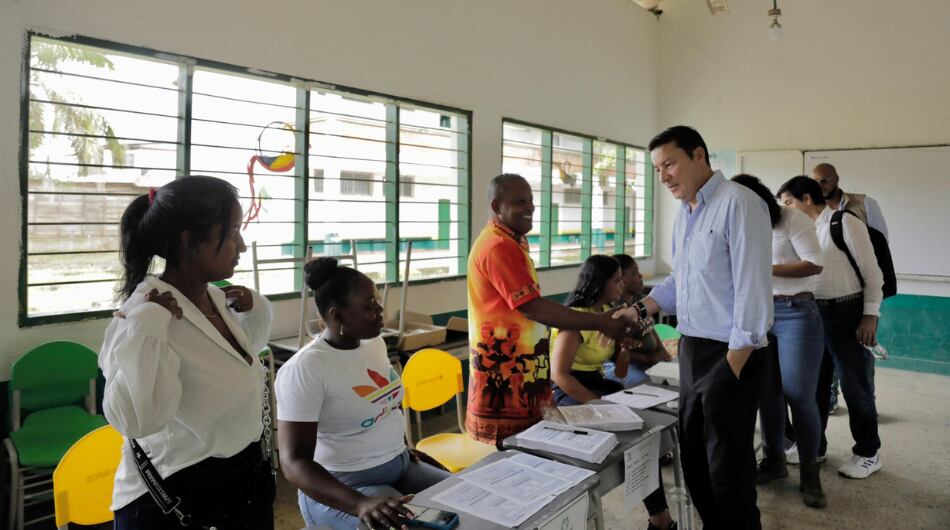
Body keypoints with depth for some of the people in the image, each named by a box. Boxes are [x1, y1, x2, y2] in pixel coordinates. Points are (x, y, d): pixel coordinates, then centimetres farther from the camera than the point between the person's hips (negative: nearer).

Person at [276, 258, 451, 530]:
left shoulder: (375, 343, 0)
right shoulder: (304, 368, -21)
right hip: (343, 487, -7)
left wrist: (402, 447, 11)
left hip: (400, 466, 7)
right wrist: (361, 503, -36)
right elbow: (294, 462, -25)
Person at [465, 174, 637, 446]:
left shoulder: (511, 241, 14)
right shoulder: (498, 247, -21)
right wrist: (599, 322, -23)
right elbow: (533, 307, -25)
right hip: (504, 371, -10)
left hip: (519, 367, 10)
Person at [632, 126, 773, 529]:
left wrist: (735, 363, -19)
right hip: (691, 349, 9)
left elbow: (751, 287, -18)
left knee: (728, 462, 4)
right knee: (692, 451, 18)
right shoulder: (683, 215, 13)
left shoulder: (737, 203, -14)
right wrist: (639, 311, 5)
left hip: (728, 352, -8)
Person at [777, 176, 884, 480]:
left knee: (855, 385, 6)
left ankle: (868, 453, 25)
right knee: (813, 383, 14)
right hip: (815, 312, 6)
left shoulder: (845, 224, -11)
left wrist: (870, 316, -14)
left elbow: (872, 271, -11)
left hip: (848, 312, -6)